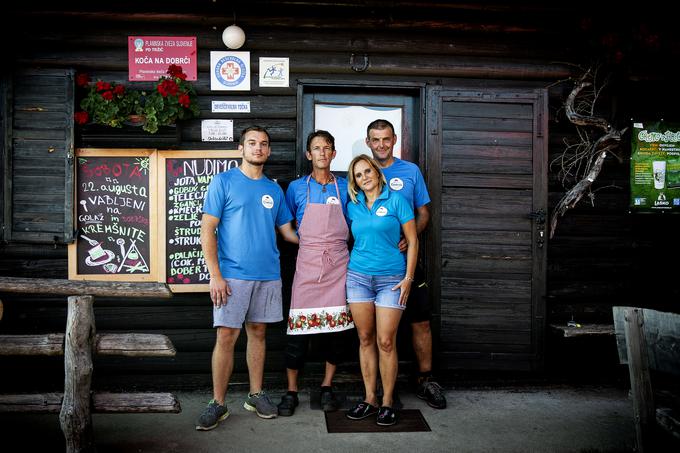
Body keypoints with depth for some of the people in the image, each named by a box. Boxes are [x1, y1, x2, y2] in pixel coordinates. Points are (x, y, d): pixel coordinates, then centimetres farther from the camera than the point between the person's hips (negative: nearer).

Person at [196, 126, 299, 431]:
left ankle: (256, 395, 24)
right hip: (232, 275, -4)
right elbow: (207, 231, -6)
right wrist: (215, 275, -13)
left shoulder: (274, 189, 12)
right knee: (226, 337, -3)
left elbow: (288, 231, 17)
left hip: (268, 274, 4)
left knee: (258, 333, 12)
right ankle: (218, 403, 9)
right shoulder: (223, 182, -1)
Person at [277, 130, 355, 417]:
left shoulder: (345, 188, 8)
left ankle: (327, 387, 20)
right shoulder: (297, 188, 6)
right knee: (299, 327, -3)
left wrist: (333, 240, 5)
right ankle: (291, 391, 10)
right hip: (307, 264, -1)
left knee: (336, 326, 5)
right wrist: (306, 239, 5)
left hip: (338, 264, 1)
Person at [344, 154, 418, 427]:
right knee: (365, 339, 6)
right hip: (358, 277, 4)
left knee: (386, 342, -5)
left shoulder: (395, 200, -2)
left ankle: (387, 402, 8)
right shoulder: (353, 207, 9)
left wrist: (409, 277, -8)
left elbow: (412, 241, -2)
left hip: (391, 279, -3)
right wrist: (347, 271, 8)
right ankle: (369, 399, 17)